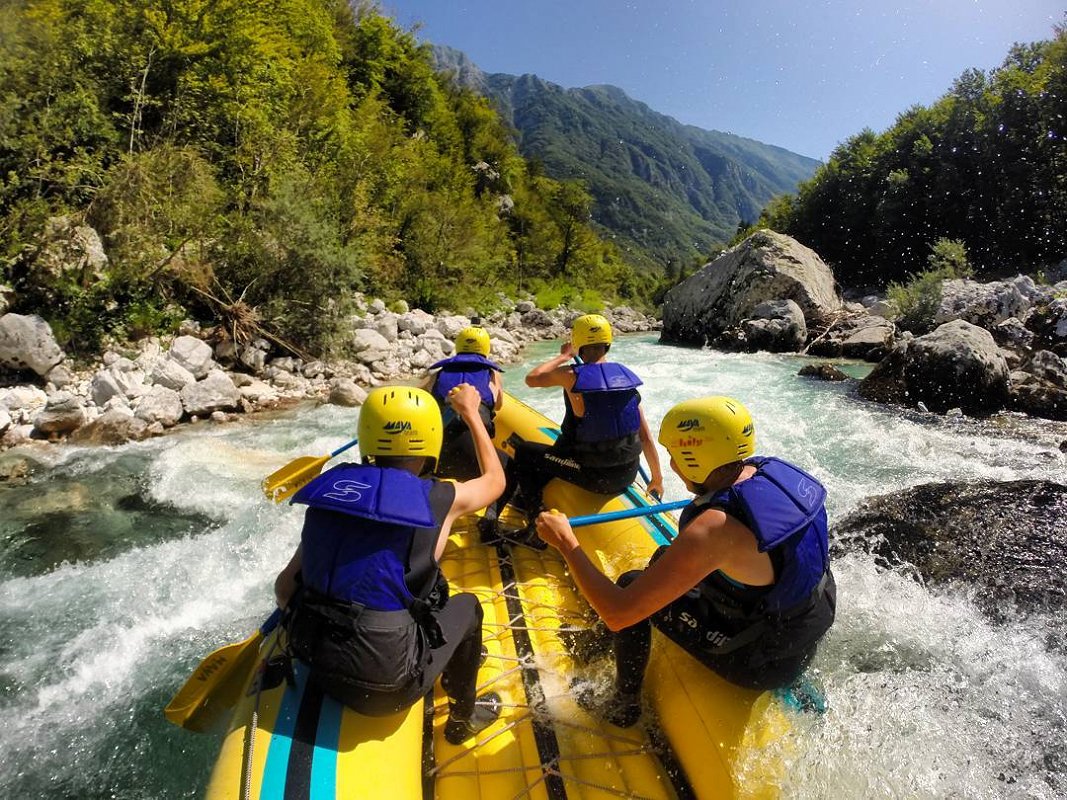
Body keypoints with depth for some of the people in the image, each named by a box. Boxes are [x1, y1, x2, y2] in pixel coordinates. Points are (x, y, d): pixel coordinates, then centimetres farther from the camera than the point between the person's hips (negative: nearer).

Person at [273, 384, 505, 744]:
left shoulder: (330, 489, -2)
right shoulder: (441, 499, -12)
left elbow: (285, 588, 2)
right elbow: (495, 479, 10)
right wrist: (471, 413, 21)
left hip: (316, 668, 5)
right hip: (385, 689, -5)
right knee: (467, 605, 23)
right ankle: (463, 717, 40)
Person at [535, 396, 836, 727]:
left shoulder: (712, 530, -35)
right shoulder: (772, 472, -13)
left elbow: (618, 614, -31)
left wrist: (566, 543, -20)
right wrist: (712, 498, 32)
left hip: (759, 664, -7)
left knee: (630, 584, 0)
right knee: (664, 559, 18)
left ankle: (625, 704, 20)